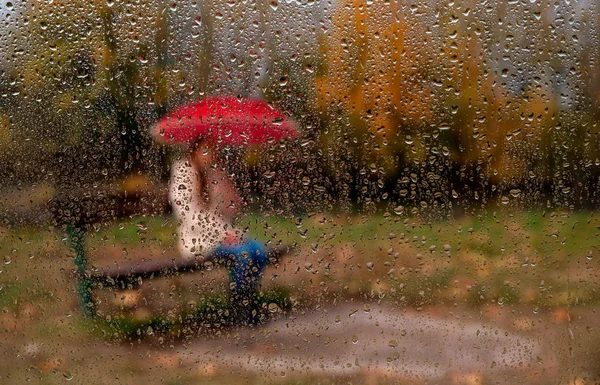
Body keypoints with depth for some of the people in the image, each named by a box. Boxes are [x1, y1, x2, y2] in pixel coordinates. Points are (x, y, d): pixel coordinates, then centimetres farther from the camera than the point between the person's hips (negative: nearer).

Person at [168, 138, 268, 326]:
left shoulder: (217, 170, 15)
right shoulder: (183, 169, -6)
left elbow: (234, 208, 14)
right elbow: (189, 213, -17)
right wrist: (223, 232, -23)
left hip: (220, 233, 7)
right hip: (196, 238, -7)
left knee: (259, 252, -16)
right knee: (242, 253, -28)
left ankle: (252, 319, -13)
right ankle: (241, 320, -22)